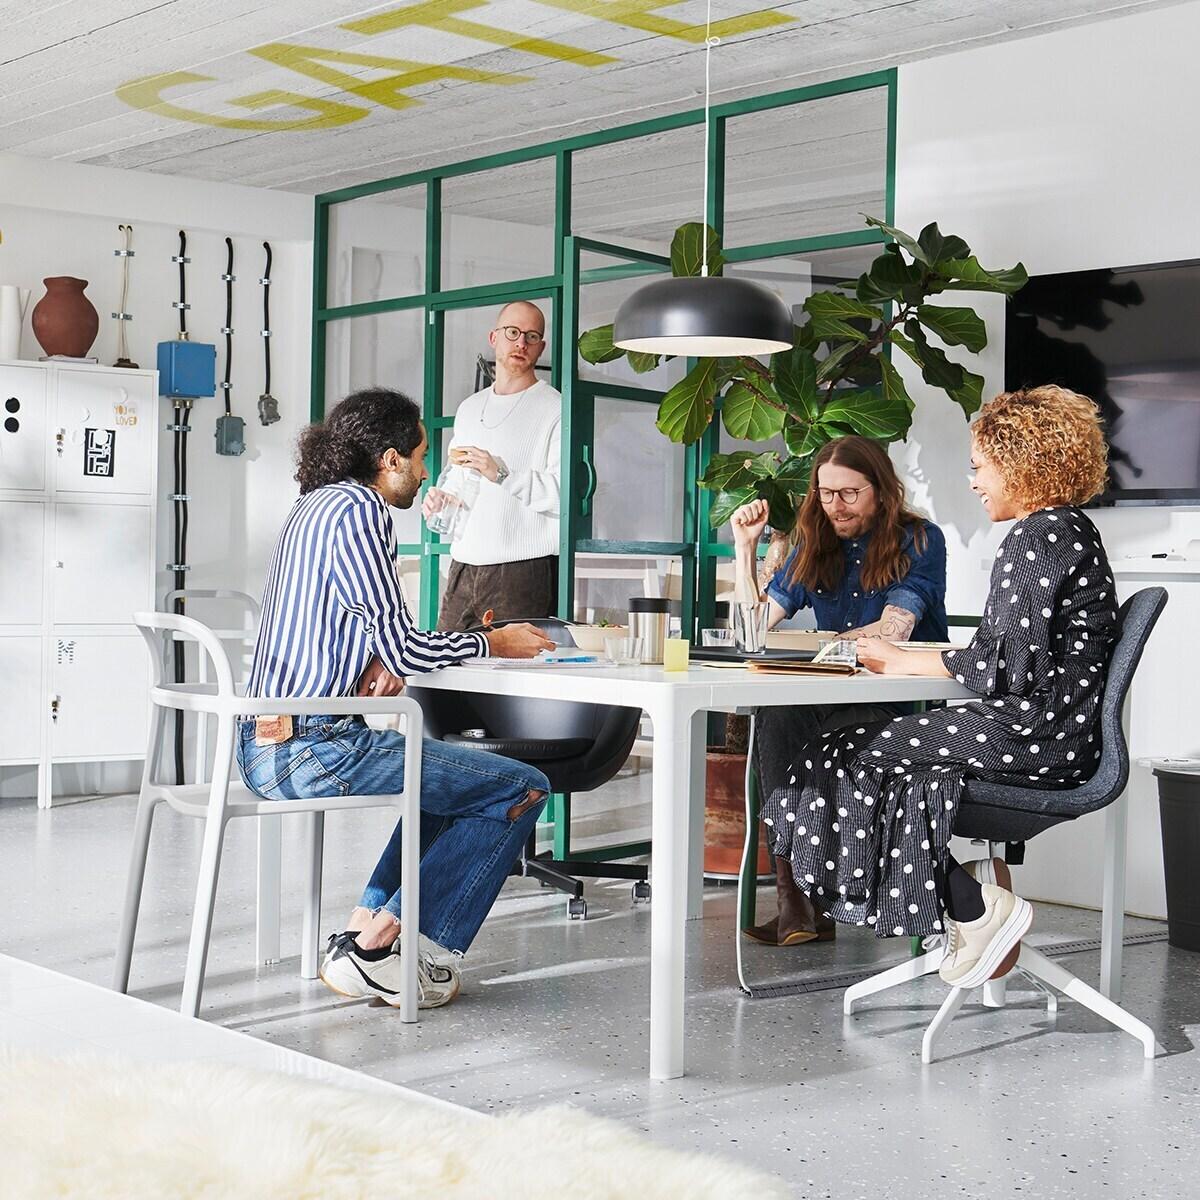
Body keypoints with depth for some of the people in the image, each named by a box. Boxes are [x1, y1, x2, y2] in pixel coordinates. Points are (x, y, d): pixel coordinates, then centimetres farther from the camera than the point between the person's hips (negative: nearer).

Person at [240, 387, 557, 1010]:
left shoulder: (314, 506, 17)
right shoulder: (357, 512, -13)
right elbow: (402, 648, -15)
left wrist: (380, 662, 3)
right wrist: (494, 642, 1)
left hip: (262, 742, 11)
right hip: (313, 749, -10)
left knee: (442, 776, 31)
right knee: (522, 789, -5)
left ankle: (362, 933, 20)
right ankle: (376, 950, -3)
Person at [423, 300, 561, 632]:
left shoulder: (553, 409, -2)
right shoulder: (468, 408, 21)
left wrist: (502, 474, -21)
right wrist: (438, 498, 11)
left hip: (524, 571, -6)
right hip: (463, 568, 6)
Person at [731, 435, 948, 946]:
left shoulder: (919, 540, 0)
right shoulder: (815, 548, 17)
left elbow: (892, 631, -12)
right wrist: (744, 546, 6)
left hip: (904, 705, -4)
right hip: (834, 695, 5)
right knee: (776, 717, -31)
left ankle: (800, 893, -23)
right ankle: (796, 895, -35)